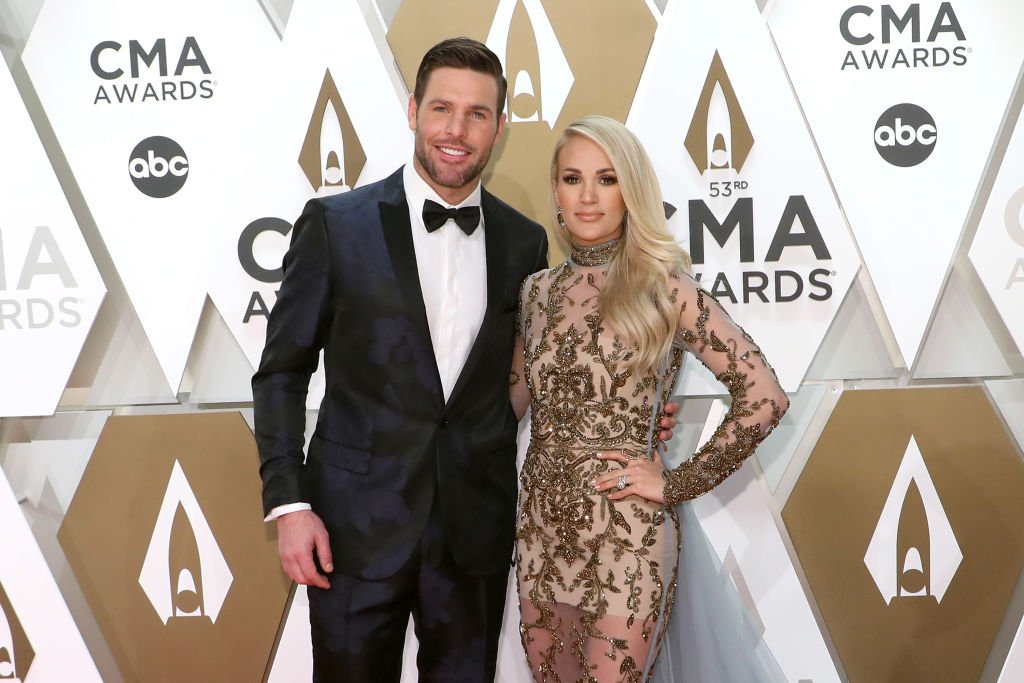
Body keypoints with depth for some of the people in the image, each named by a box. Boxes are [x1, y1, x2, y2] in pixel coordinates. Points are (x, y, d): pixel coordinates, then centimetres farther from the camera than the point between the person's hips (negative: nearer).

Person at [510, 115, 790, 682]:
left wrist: (678, 482, -11)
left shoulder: (663, 290, -9)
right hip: (540, 528, 5)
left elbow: (763, 396, -12)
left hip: (625, 540, -5)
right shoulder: (537, 291, 6)